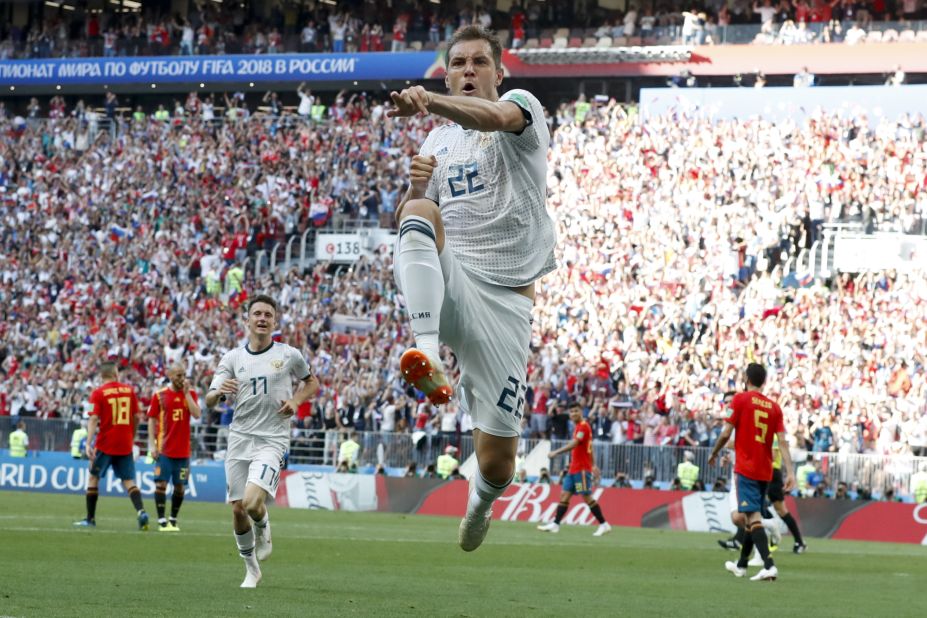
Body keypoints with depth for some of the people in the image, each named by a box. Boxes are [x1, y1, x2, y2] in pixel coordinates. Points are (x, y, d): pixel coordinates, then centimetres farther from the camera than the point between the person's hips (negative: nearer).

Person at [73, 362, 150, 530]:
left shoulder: (98, 393, -5)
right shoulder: (129, 390, 5)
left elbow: (94, 419, -14)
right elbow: (136, 417, 9)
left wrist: (88, 443, -19)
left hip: (105, 444, -3)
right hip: (125, 445, 3)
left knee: (93, 477, 13)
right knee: (128, 480, 5)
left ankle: (90, 518, 13)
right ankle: (141, 512, -17)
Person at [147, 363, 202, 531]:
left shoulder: (190, 394, 6)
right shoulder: (160, 395, 0)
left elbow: (196, 414, -8)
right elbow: (152, 420, 1)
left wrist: (186, 393, -10)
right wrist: (153, 445, -6)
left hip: (183, 450, 2)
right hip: (164, 449, -2)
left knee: (179, 486, 5)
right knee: (161, 483, -7)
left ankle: (173, 520, 15)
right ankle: (162, 521, -5)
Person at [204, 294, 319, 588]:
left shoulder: (289, 355, 1)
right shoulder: (232, 358, 5)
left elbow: (312, 382, 18)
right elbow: (209, 401, 0)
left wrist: (296, 400, -2)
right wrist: (219, 391, -24)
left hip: (272, 440, -3)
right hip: (239, 439, 3)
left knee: (253, 503, -22)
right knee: (237, 509, 2)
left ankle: (263, 530, 14)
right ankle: (251, 569, 22)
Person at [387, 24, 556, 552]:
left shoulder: (522, 106, 2)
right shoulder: (439, 141, 19)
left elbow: (497, 117, -25)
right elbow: (410, 226, 21)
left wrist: (430, 103, -44)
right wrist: (416, 188, -3)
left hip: (504, 297, -3)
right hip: (447, 282, 3)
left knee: (497, 459, -3)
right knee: (420, 213, -32)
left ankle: (481, 502, 36)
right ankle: (427, 354, -45)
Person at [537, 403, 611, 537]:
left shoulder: (583, 426, -13)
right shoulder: (578, 426, 16)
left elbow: (574, 444, -26)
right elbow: (589, 447, 22)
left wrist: (556, 453, -32)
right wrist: (593, 465, 24)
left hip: (582, 469, -9)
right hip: (573, 468, 9)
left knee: (587, 497, -8)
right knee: (564, 494, 4)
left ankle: (604, 525, -4)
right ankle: (555, 524, 3)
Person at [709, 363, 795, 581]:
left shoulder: (740, 399, -5)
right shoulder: (774, 406, 7)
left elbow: (726, 434, -7)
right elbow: (782, 442, 0)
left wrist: (714, 453, 10)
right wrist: (790, 472, -3)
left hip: (746, 468, -6)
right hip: (765, 471, 6)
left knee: (752, 516, -12)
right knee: (752, 516, 18)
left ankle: (769, 565, -27)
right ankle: (741, 565, 30)